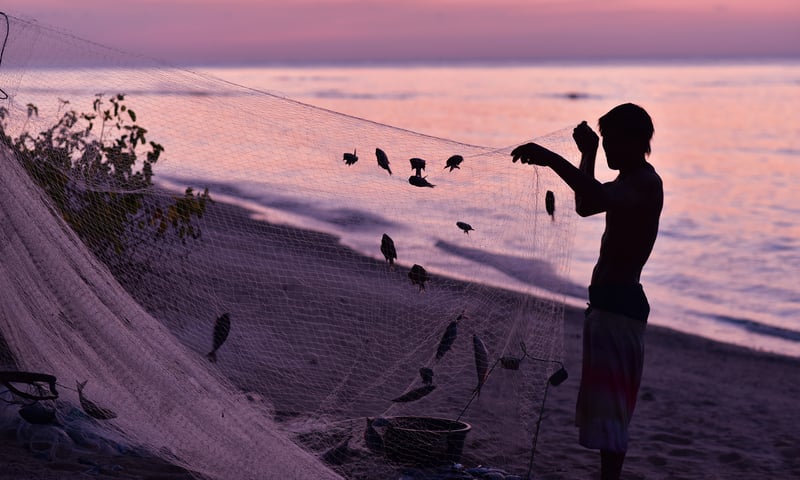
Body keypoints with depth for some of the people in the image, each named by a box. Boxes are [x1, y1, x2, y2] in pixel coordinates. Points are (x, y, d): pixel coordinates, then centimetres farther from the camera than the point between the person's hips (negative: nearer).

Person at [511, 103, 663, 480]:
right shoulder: (629, 182, 18)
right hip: (611, 302, 11)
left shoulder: (645, 184, -15)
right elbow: (586, 205, 32)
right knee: (603, 403, 17)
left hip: (618, 305, -11)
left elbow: (602, 200, -37)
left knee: (609, 406, -12)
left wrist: (553, 160, -41)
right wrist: (588, 153, 27)